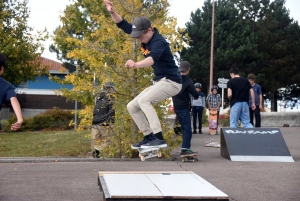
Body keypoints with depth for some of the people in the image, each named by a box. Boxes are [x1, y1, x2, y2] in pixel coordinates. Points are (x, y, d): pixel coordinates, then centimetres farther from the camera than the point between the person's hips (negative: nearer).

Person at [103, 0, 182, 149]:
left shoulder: (159, 42, -24)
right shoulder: (145, 36, 1)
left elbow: (152, 58, -45)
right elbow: (124, 25, 3)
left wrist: (136, 64, -64)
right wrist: (112, 12, -15)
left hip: (171, 82, -9)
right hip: (159, 81, 9)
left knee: (144, 100, -31)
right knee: (132, 107, 7)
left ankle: (159, 138, -31)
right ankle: (149, 137, 16)